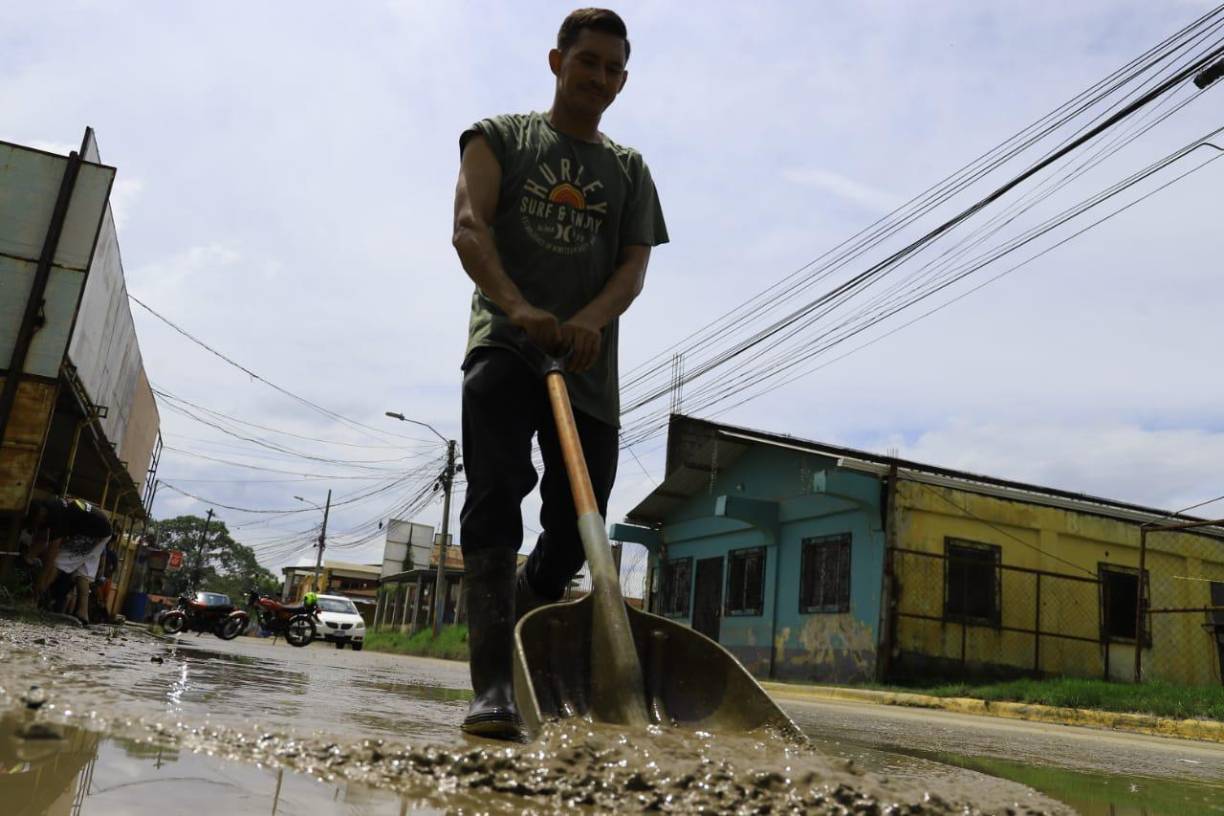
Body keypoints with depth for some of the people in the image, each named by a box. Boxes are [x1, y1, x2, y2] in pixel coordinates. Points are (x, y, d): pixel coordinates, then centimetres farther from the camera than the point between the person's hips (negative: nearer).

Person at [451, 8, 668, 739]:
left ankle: (519, 650, 25)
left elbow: (634, 264, 6)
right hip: (505, 349, -3)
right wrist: (517, 306, -23)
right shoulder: (500, 137, 13)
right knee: (497, 497, -21)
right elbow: (469, 226, -4)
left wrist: (591, 320, -17)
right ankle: (493, 685, -23)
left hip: (589, 366, 3)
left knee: (575, 527, 1)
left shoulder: (630, 170, 20)